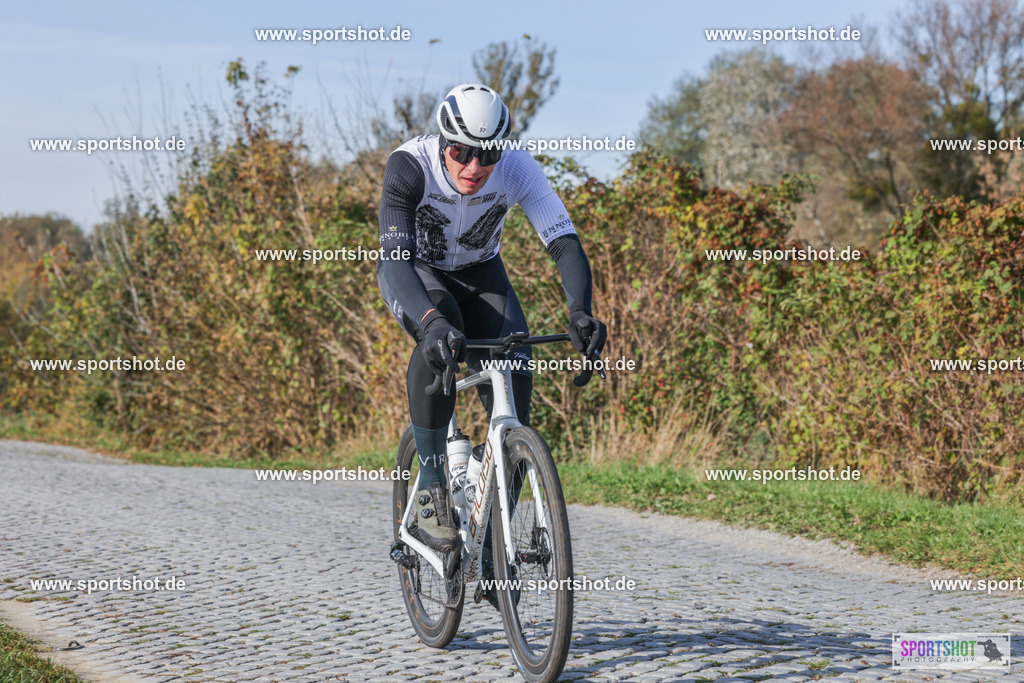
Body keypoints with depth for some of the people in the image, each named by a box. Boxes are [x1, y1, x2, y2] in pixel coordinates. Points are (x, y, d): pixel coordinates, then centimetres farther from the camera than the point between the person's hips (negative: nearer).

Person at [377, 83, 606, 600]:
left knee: (514, 375, -20)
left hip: (479, 272, 2)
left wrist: (580, 311, -52)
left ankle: (492, 540, -6)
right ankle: (430, 489, -25)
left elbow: (565, 243, -33)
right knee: (440, 336, -37)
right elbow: (395, 257, -42)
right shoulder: (409, 166, -33)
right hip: (413, 272, -2)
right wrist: (432, 322, -60)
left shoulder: (517, 169, -27)